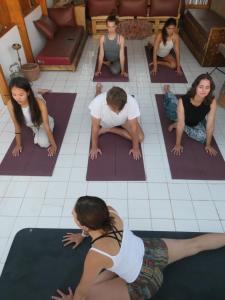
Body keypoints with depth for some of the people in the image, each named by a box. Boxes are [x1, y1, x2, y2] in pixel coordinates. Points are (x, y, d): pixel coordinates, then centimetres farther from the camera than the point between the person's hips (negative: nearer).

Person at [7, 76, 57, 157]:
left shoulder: (39, 103, -39)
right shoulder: (11, 105, -31)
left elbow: (46, 125, -31)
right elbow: (17, 125, -17)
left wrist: (53, 145, -24)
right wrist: (18, 144, -7)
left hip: (43, 124, -5)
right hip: (31, 125, 6)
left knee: (44, 143, -20)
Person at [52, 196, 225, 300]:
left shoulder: (96, 254, -33)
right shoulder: (110, 212, -21)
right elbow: (95, 220, 6)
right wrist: (82, 236, 21)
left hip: (144, 283, -5)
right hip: (153, 251, 6)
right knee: (194, 244, 25)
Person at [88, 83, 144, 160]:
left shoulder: (132, 103, -41)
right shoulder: (98, 102, -42)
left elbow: (134, 128, -29)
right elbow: (95, 127, -30)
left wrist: (135, 148, -20)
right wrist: (94, 148, -20)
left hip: (123, 120, 0)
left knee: (140, 137, -13)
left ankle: (109, 129, 1)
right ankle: (98, 89, 30)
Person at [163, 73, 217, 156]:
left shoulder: (212, 102, -37)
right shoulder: (183, 100, -42)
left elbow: (210, 125, -26)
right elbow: (180, 124, -34)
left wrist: (208, 145, -16)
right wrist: (178, 145, -25)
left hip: (197, 122, 2)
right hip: (181, 118, -1)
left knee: (203, 137, -20)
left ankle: (176, 125, 0)